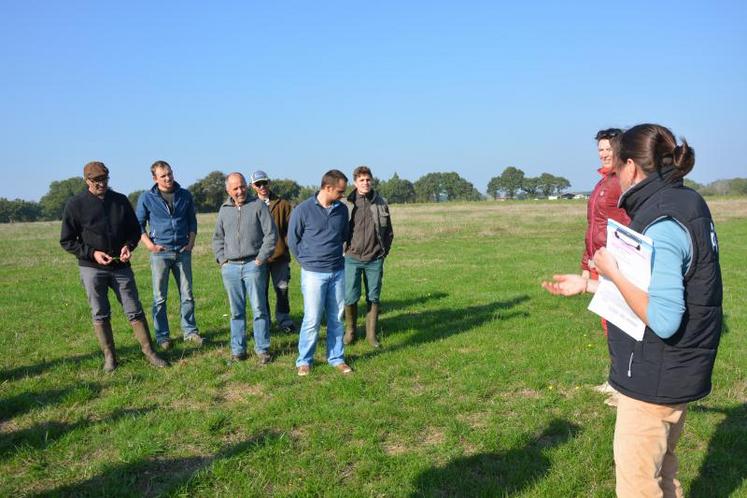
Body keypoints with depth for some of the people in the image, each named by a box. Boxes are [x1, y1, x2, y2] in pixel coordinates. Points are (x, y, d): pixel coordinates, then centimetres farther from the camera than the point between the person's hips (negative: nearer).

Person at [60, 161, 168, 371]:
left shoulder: (121, 200, 5)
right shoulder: (75, 205, -3)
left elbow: (135, 230, 14)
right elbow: (66, 241, -1)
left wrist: (129, 245, -7)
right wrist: (92, 253, -14)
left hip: (121, 266, 2)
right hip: (92, 269, -2)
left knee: (135, 311, 3)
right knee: (100, 314, 6)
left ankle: (149, 352, 10)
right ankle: (109, 357, 17)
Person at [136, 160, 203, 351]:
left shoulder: (185, 195, 5)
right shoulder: (147, 198, -2)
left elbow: (192, 221, 14)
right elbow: (139, 224, 3)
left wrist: (191, 242, 3)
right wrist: (150, 245, -6)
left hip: (183, 252, 2)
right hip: (160, 252, -2)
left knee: (187, 295, 8)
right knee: (160, 297, 4)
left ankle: (190, 331, 19)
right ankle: (162, 336, 13)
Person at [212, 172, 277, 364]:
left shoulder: (258, 205, 0)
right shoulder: (224, 210, 13)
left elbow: (271, 234, -4)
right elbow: (217, 238, 22)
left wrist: (260, 259, -7)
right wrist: (222, 260, 9)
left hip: (253, 265, -3)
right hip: (230, 267, 4)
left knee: (259, 308, -1)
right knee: (236, 311, 8)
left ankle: (262, 349, 8)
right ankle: (237, 350, 16)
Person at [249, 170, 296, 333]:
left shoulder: (283, 204, 3)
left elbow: (290, 228, 4)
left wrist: (287, 244, -7)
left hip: (280, 255, 0)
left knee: (282, 289, 4)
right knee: (261, 290, 6)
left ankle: (284, 320, 17)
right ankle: (263, 321, 19)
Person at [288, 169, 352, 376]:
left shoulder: (342, 209, 3)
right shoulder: (303, 210, -9)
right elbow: (293, 240, 1)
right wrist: (308, 260, 4)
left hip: (338, 272, 4)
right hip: (314, 273, -4)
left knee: (337, 318, 10)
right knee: (312, 320, -3)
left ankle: (336, 358, 22)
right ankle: (304, 361, 13)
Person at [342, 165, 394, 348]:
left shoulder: (381, 203, 4)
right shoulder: (346, 204, -3)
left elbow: (389, 232, 12)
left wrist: (384, 251, 6)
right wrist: (345, 250, 1)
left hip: (375, 260, 2)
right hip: (353, 259, -1)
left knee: (373, 298, 7)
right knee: (350, 297, -1)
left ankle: (371, 333, 20)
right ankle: (350, 330, 21)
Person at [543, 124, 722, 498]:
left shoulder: (662, 225, -25)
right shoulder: (685, 204, 6)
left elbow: (663, 319, -30)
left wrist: (612, 272, -20)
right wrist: (587, 285, 15)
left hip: (654, 379, -10)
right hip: (674, 374, 10)